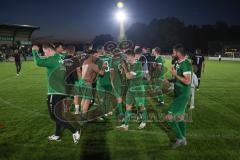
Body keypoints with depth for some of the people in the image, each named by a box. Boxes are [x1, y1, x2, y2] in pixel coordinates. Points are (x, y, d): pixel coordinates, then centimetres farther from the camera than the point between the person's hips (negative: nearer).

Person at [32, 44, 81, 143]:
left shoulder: (53, 59, -14)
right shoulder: (61, 59, 11)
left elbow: (38, 62, -27)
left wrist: (34, 50, -12)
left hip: (55, 93, -9)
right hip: (62, 92, 9)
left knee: (54, 116, -1)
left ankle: (75, 131, -6)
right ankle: (57, 135, 30)